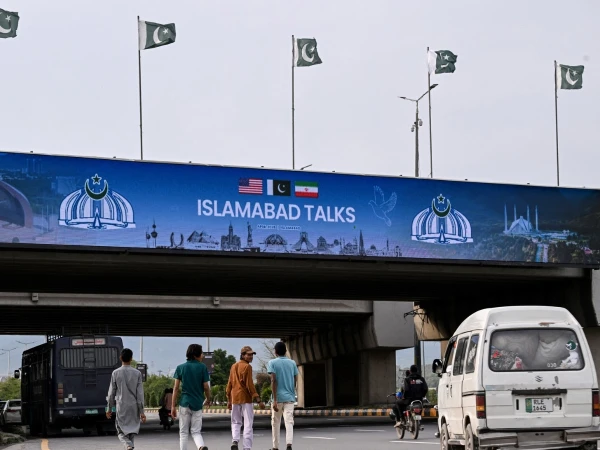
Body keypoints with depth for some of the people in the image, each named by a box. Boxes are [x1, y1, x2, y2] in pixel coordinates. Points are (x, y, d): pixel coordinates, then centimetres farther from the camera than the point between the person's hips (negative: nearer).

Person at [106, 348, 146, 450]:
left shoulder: (116, 373, -3)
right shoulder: (137, 373, -2)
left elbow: (111, 393, 2)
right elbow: (140, 393, -4)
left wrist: (109, 409, 12)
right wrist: (141, 411, -1)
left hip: (121, 407, -1)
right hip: (134, 407, 1)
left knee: (121, 432, 4)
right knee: (132, 430, 14)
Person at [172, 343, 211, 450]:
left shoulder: (180, 367, 1)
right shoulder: (202, 367, -2)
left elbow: (176, 388, -2)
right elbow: (206, 387, -1)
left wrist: (173, 406, 1)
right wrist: (208, 400, 18)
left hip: (185, 403, 0)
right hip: (198, 404, 0)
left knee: (183, 432, 10)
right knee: (196, 432, 4)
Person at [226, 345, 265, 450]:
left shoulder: (234, 366, 12)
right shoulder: (247, 367, -9)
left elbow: (229, 384, 14)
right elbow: (249, 385, -16)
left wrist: (229, 400, 21)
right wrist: (258, 400, -16)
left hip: (235, 398, 6)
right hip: (246, 399, -6)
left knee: (236, 422, 15)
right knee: (248, 423, -1)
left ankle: (234, 441, -6)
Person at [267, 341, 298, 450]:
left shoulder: (272, 363, -2)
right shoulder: (292, 363, 8)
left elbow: (273, 381, -11)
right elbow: (295, 381, 9)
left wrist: (274, 399, -14)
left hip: (278, 397, -2)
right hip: (290, 397, 2)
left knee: (276, 423, 12)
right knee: (289, 422, -6)